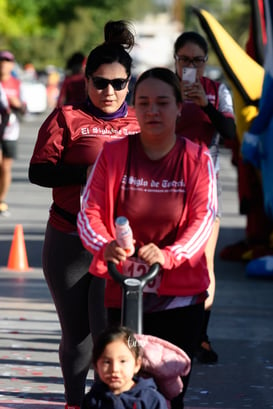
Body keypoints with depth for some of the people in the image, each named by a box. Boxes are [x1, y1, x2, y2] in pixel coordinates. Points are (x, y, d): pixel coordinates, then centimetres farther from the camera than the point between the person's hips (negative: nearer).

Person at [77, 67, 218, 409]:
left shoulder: (197, 160, -2)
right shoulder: (113, 154, -1)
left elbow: (204, 218, -11)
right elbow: (89, 212, -6)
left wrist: (169, 255, -29)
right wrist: (105, 246, -28)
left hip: (180, 295, 0)